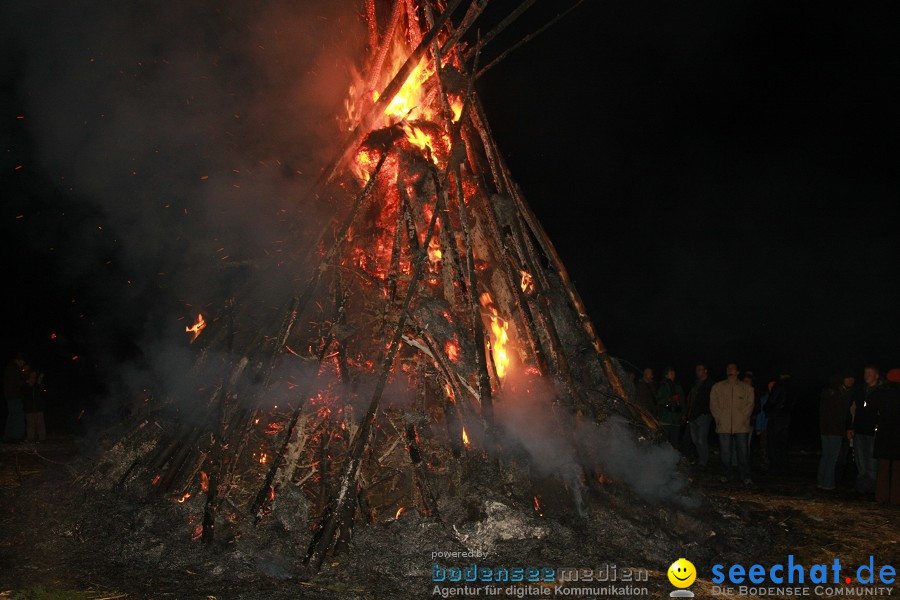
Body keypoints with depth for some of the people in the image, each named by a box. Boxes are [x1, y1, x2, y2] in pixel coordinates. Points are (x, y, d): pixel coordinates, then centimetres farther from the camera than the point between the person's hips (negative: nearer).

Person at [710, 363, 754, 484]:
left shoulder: (747, 388, 12)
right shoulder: (718, 387, 13)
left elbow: (750, 405, 5)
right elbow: (713, 405, 8)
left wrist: (742, 419, -7)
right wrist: (720, 419, -4)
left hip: (741, 426, -1)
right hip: (724, 426, 1)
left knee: (743, 452, -5)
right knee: (725, 452, 3)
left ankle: (745, 476, -1)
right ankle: (727, 474, 15)